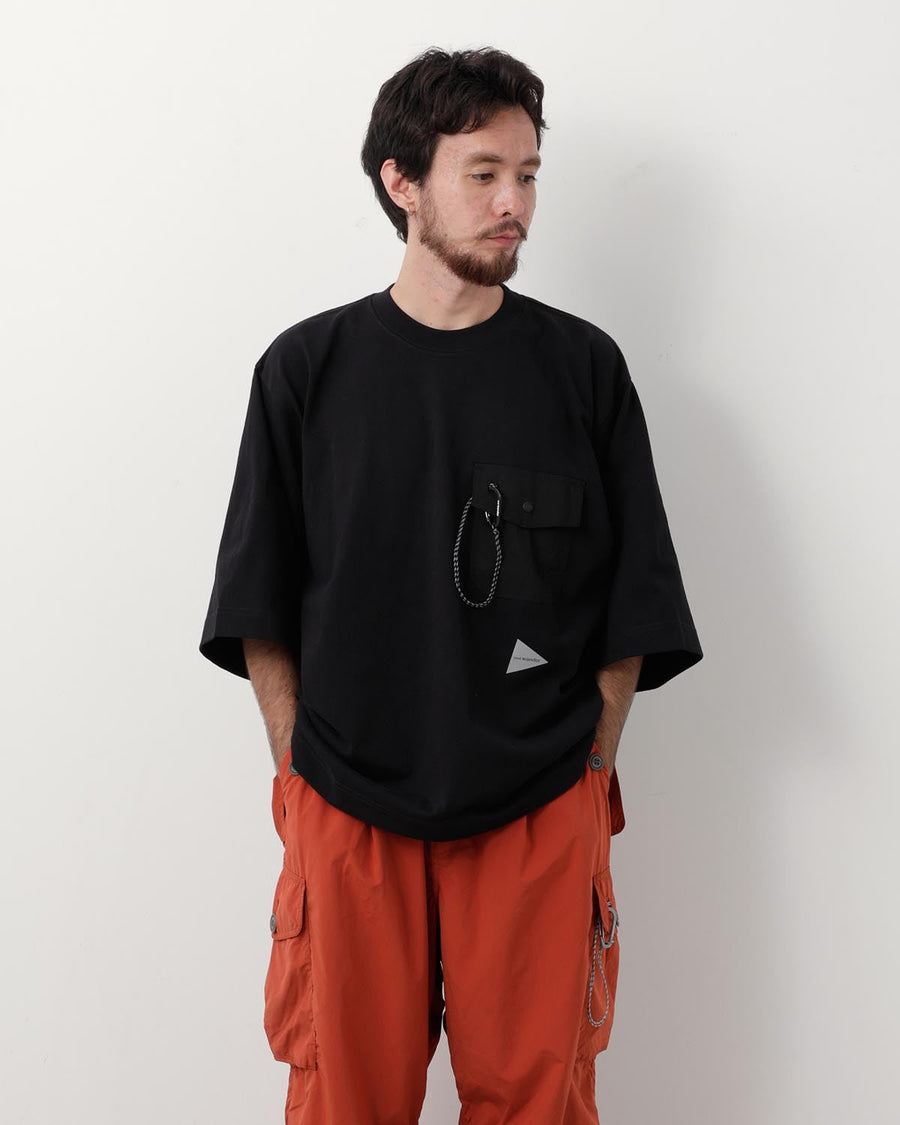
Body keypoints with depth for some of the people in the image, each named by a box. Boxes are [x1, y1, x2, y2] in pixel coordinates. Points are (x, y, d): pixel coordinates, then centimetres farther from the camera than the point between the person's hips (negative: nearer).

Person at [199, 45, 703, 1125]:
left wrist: (586, 773, 0)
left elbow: (631, 608, 4)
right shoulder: (306, 368, 1)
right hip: (345, 811, 0)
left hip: (541, 814, 0)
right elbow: (259, 612, 4)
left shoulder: (582, 366, 2)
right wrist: (299, 769, 0)